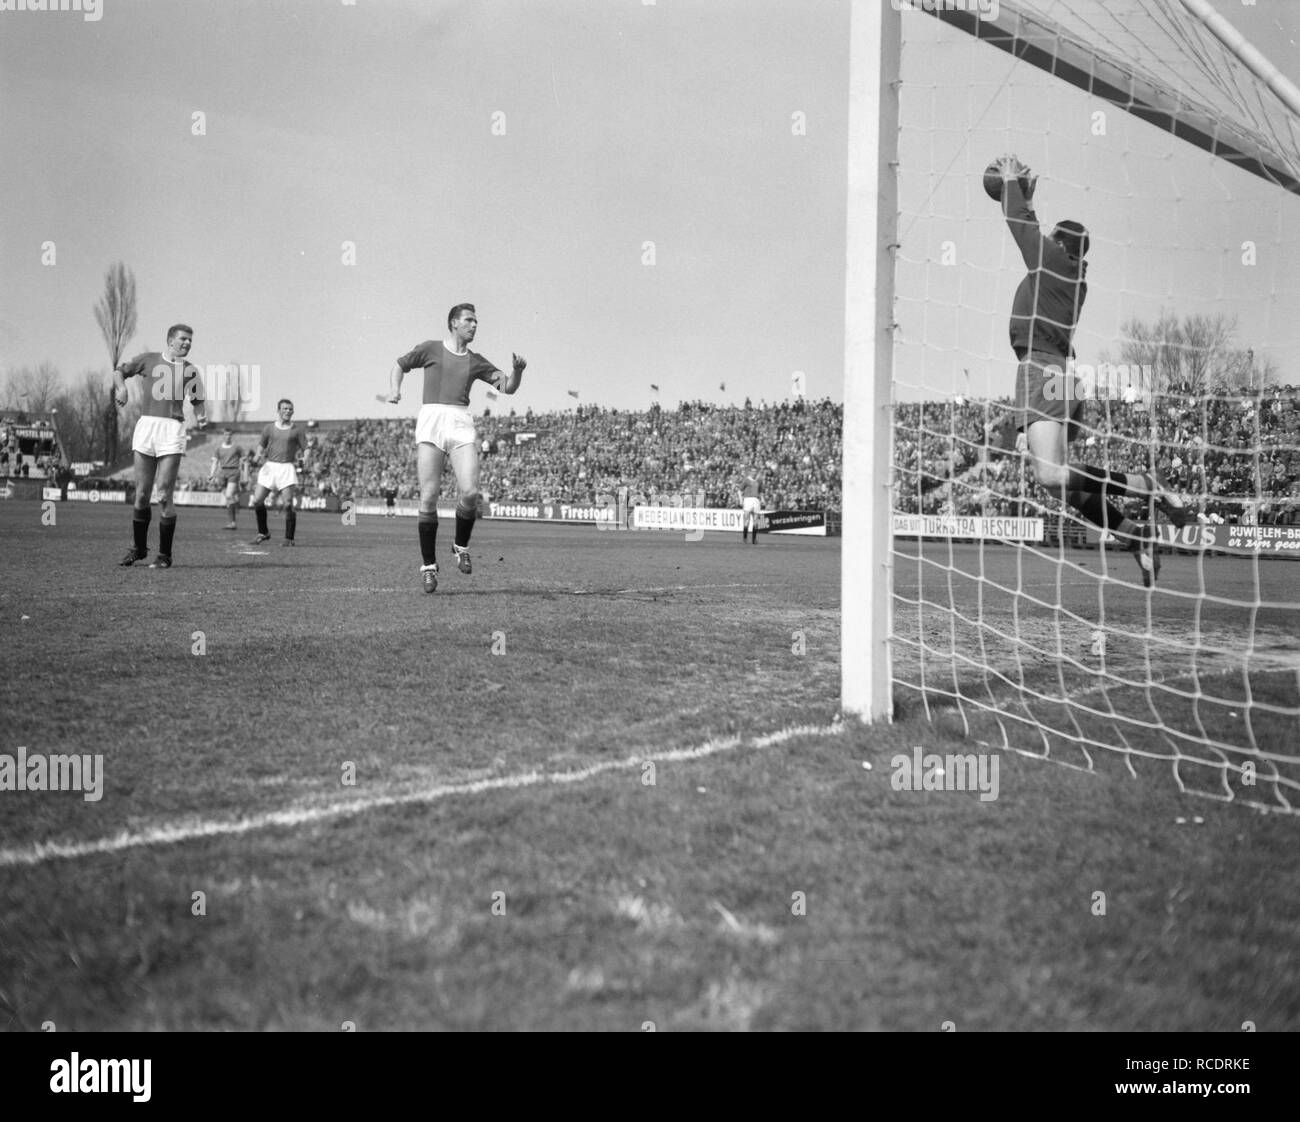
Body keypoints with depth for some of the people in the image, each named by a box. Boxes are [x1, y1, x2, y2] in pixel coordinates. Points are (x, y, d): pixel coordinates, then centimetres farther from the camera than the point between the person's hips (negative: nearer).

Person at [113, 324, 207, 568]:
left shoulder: (190, 370, 12)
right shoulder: (149, 359, 11)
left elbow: (197, 400, 21)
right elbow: (119, 371, 22)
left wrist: (201, 417, 0)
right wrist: (121, 388, 1)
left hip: (172, 431, -1)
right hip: (145, 426, 1)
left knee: (164, 497, -8)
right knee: (141, 495, 4)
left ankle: (164, 556, 2)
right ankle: (138, 548, 22)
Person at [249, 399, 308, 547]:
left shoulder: (296, 430, 4)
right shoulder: (269, 428, 10)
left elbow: (306, 448, 4)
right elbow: (261, 445, 18)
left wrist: (302, 454, -16)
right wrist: (259, 454, -1)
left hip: (286, 469, -3)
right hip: (269, 467, 3)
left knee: (288, 504, -12)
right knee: (257, 501, -2)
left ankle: (289, 538, 0)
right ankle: (263, 533, 16)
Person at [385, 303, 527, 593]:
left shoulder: (476, 362, 21)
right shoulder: (430, 349, 15)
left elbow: (507, 387, 16)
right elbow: (399, 365, 26)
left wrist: (517, 369, -4)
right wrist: (394, 389, 8)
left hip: (461, 425, 2)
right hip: (431, 420, -2)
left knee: (469, 492, -16)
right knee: (428, 497, -9)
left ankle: (461, 546, 11)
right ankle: (428, 564, 3)